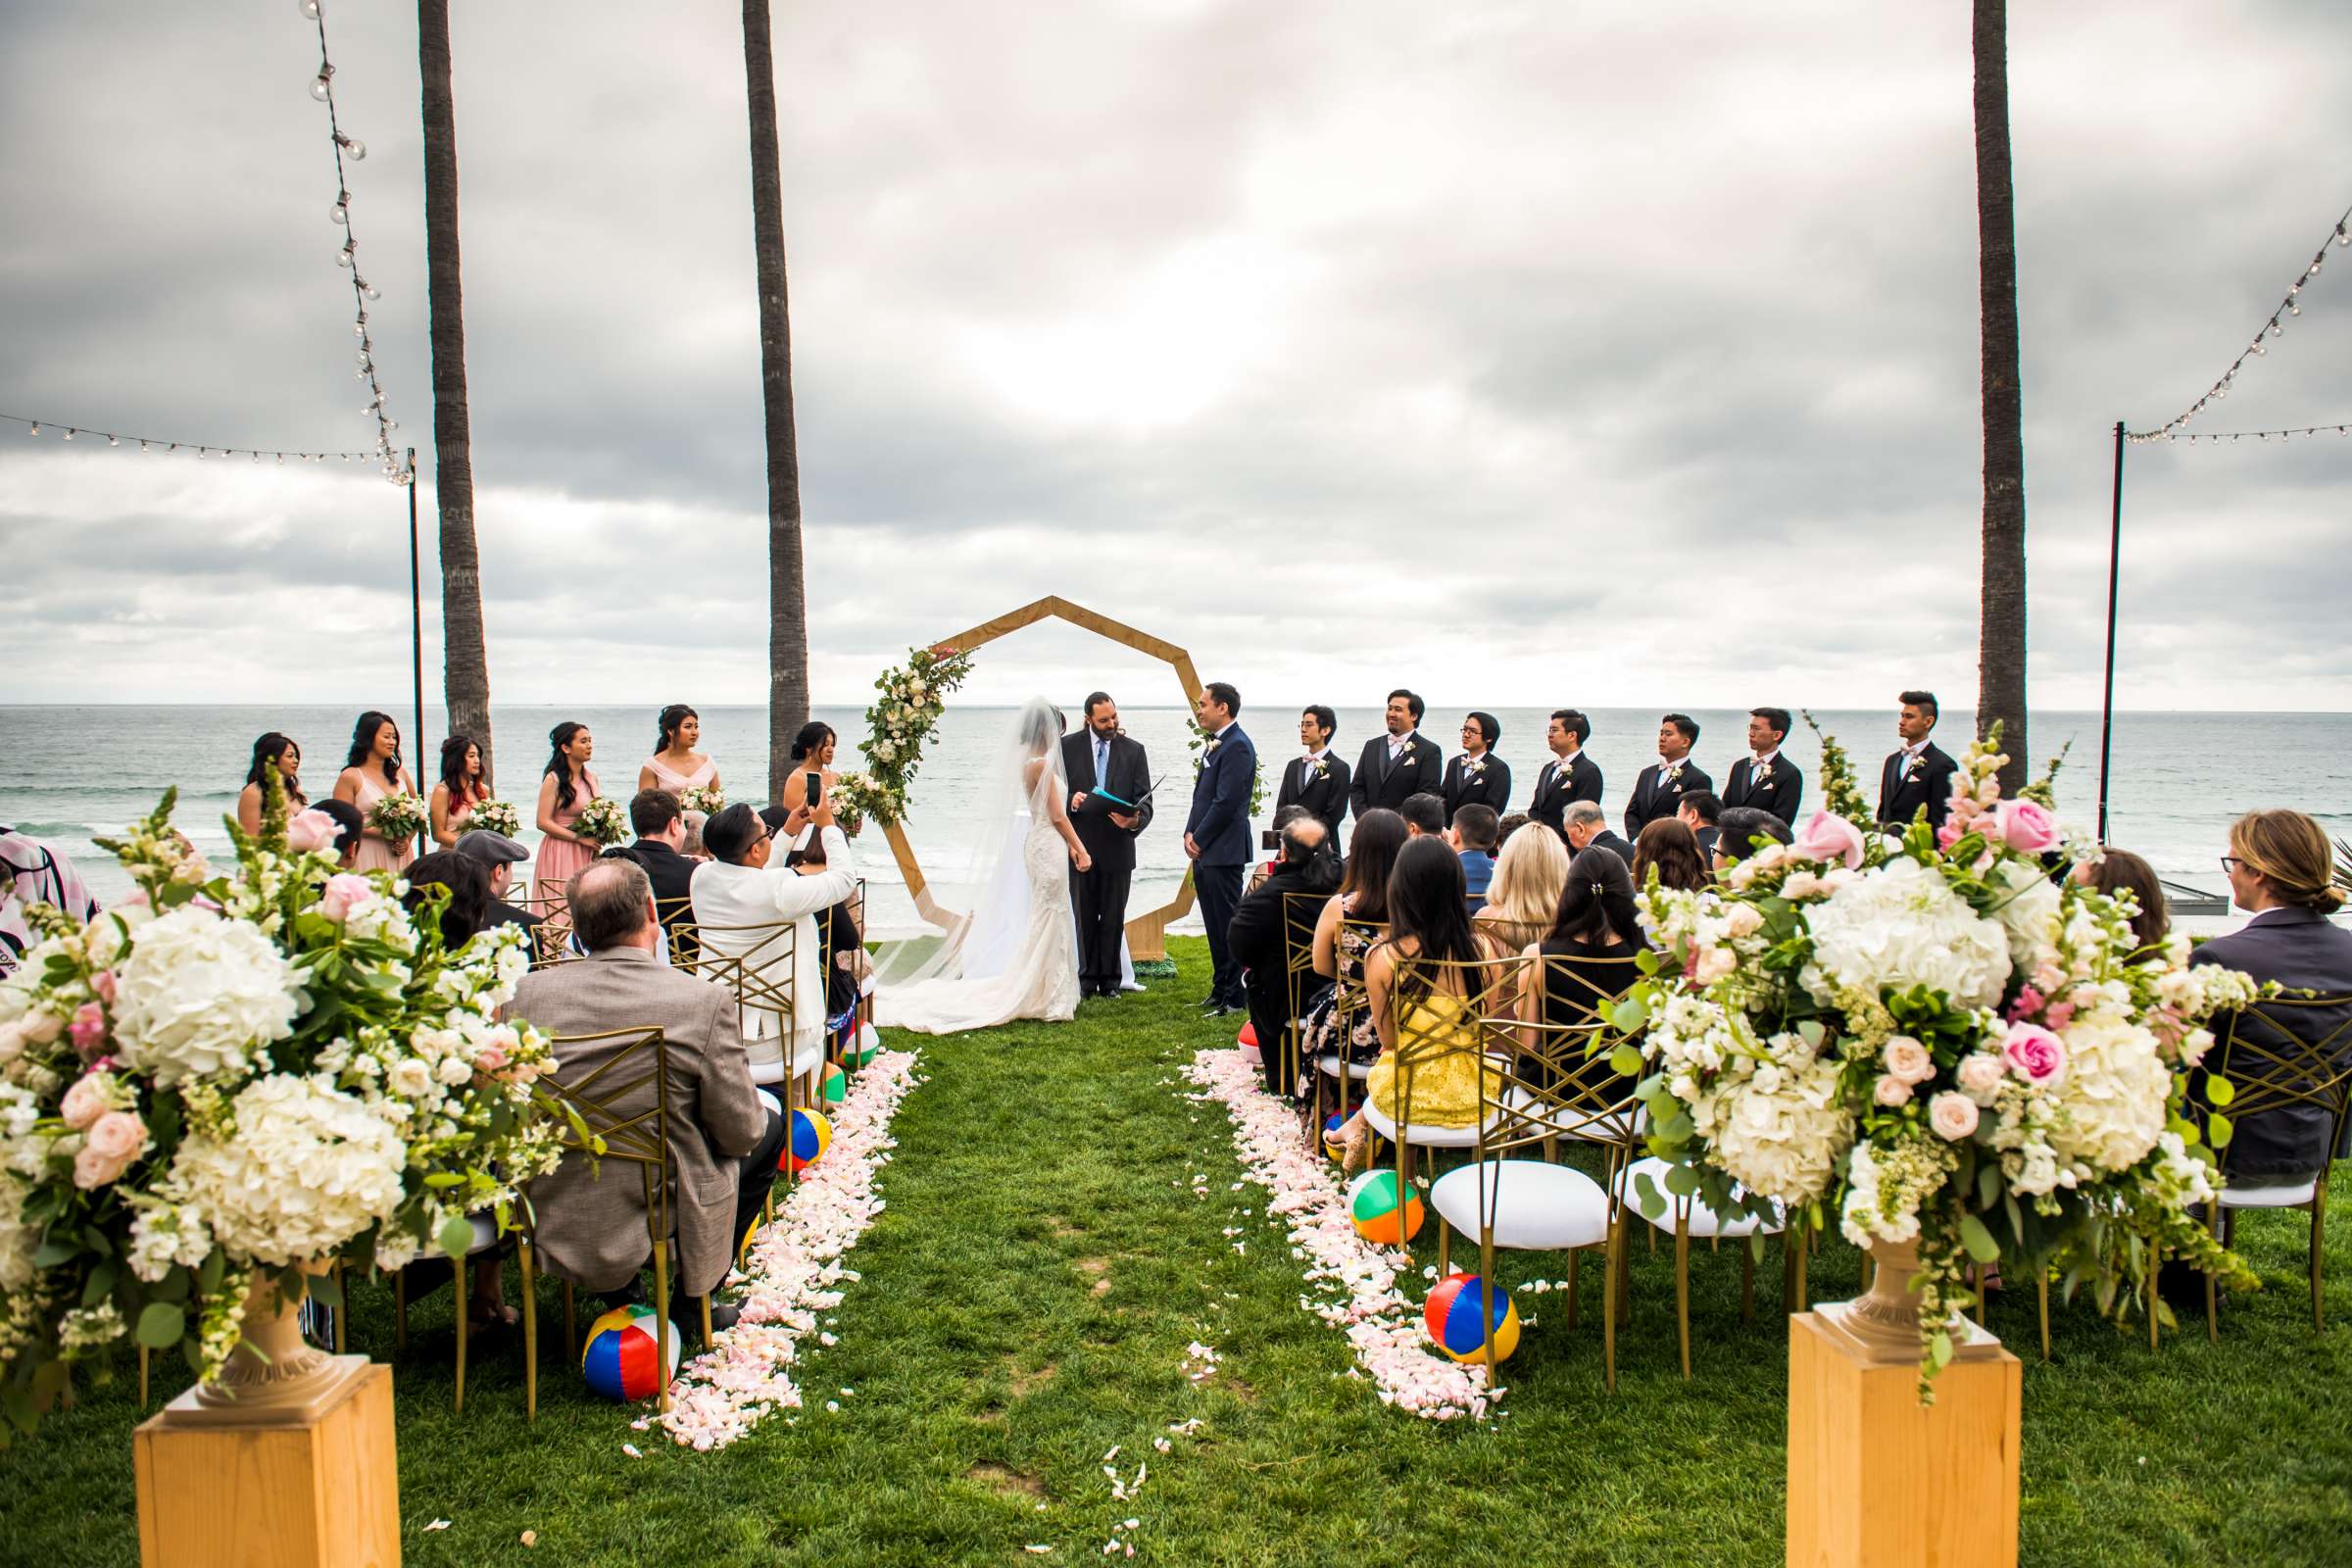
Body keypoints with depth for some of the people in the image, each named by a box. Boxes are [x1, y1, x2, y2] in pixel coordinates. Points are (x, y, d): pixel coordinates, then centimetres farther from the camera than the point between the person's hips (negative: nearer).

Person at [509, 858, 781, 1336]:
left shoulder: (529, 992, -8)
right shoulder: (704, 1000, -19)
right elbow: (740, 1133, -11)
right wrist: (759, 1115, 13)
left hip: (551, 1224, 5)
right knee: (769, 1126, 20)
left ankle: (619, 1297, 31)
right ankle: (689, 1304, 22)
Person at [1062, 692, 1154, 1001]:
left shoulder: (1134, 750, 2)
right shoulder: (1067, 746, 0)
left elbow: (1144, 800, -3)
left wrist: (1135, 821, -24)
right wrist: (1070, 800, -19)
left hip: (1117, 846, 0)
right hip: (1081, 845, 0)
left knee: (1113, 918, 7)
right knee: (1084, 916, 7)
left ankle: (1109, 979, 16)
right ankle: (1087, 978, 16)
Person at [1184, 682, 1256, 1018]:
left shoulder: (1237, 746, -15)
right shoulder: (1215, 744, 16)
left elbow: (1226, 801, -20)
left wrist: (1199, 839, -13)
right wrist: (1190, 833, 6)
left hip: (1223, 852, -10)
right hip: (1205, 852, 10)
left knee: (1227, 925, -4)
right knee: (1215, 926, 16)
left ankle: (1235, 998, 3)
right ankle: (1220, 989, 25)